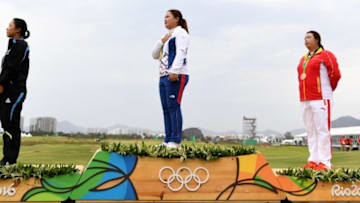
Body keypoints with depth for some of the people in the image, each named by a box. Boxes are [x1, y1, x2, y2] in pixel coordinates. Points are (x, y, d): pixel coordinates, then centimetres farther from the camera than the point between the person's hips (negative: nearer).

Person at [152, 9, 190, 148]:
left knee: (173, 106, -14)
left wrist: (174, 71, -24)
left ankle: (175, 140, -14)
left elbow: (181, 53, -13)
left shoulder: (180, 32, 2)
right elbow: (155, 55, 25)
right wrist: (161, 42, 8)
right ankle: (167, 141, 1)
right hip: (164, 77, 9)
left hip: (176, 76, -9)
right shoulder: (167, 37, 29)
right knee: (166, 109, 2)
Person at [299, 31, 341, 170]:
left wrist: (328, 90, 6)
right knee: (310, 131, 7)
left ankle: (324, 162, -6)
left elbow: (335, 74, -5)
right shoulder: (303, 59, 20)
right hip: (305, 100, 7)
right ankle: (313, 160, 12)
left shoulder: (326, 55, -2)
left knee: (322, 130, -9)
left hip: (320, 99, -7)